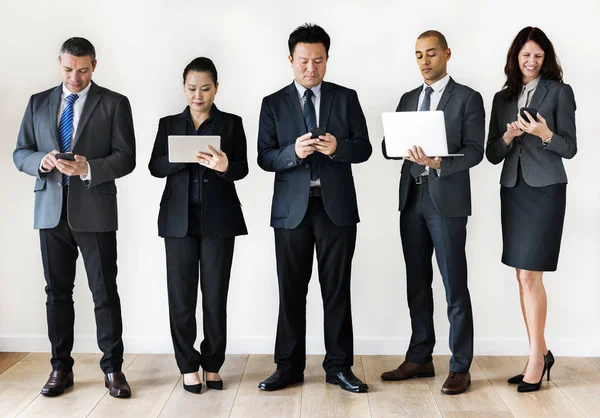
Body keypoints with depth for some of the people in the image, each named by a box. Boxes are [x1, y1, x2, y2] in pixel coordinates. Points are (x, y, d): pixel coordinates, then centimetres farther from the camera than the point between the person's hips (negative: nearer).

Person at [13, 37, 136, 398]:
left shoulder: (114, 104, 1)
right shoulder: (38, 103, 11)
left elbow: (126, 158, -5)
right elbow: (20, 154, 10)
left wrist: (89, 168, -21)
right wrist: (41, 161, -12)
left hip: (95, 211, -3)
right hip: (51, 210, 3)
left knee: (105, 293, 0)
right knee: (58, 292, 10)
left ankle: (113, 368, 11)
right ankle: (61, 368, 20)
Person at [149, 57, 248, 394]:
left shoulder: (231, 123, 5)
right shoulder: (169, 124, 11)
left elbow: (242, 169, -5)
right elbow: (155, 167, 0)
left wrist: (224, 166, -27)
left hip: (218, 218, -1)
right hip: (179, 218, 1)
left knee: (216, 294, 2)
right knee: (181, 294, 2)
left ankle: (212, 364, 15)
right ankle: (189, 366, 14)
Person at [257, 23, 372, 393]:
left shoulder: (346, 98, 6)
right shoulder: (274, 104, 6)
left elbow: (364, 148, 2)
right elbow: (265, 158, 0)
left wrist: (337, 147, -18)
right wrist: (293, 152, -19)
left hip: (337, 206, 0)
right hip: (292, 208, 0)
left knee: (337, 289, 5)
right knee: (291, 291, 6)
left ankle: (339, 366, 15)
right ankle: (289, 367, 17)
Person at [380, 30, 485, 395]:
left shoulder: (468, 98, -1)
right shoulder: (408, 99, 15)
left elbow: (474, 151, -8)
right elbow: (388, 146, 12)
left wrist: (439, 162, -24)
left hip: (447, 199, -5)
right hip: (412, 197, 6)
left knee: (455, 285, -2)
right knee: (417, 283, 11)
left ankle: (461, 367, 7)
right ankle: (420, 358, 21)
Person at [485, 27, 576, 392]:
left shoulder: (559, 92, 1)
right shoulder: (502, 98, 13)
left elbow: (570, 147, -1)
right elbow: (492, 154, 10)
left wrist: (545, 134, -19)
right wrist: (508, 136, -9)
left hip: (545, 189, -5)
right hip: (512, 190, 5)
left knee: (531, 276, -8)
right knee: (523, 277, 7)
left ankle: (537, 356, 2)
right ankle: (540, 353, 16)